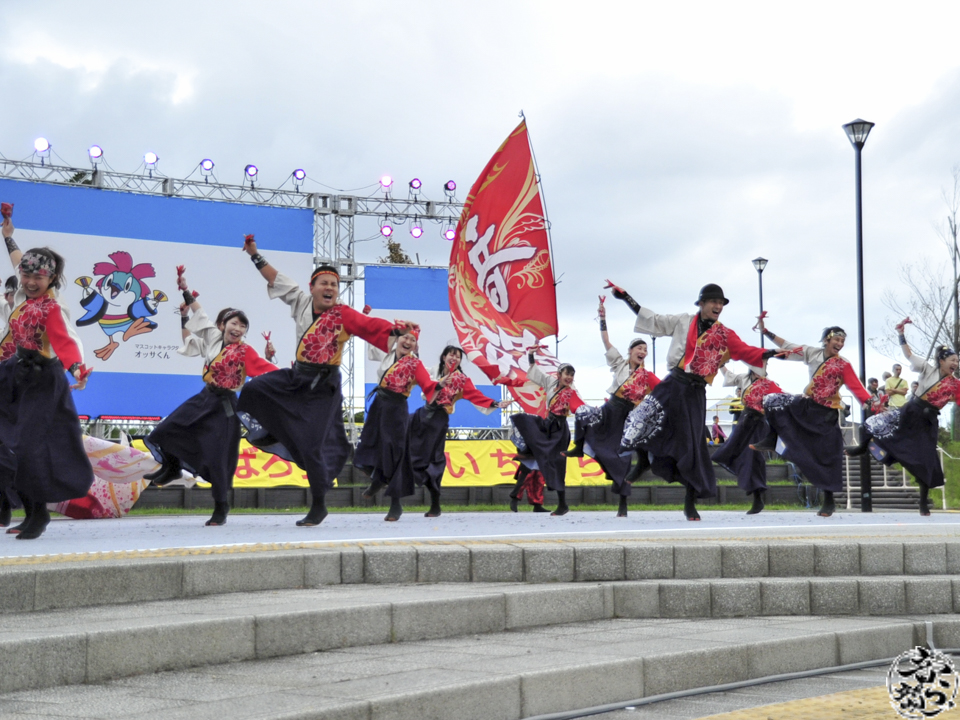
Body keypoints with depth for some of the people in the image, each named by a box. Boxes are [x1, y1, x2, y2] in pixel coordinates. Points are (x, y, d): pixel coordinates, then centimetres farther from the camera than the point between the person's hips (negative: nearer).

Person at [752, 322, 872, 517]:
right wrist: (765, 331, 5)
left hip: (826, 415, -4)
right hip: (806, 406, 4)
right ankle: (771, 441, 10)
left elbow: (857, 387, -15)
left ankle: (829, 501, 6)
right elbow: (787, 347, 7)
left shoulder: (843, 365, -10)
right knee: (775, 402, -7)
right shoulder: (812, 353, 1)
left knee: (826, 458, -3)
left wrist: (871, 403, -30)